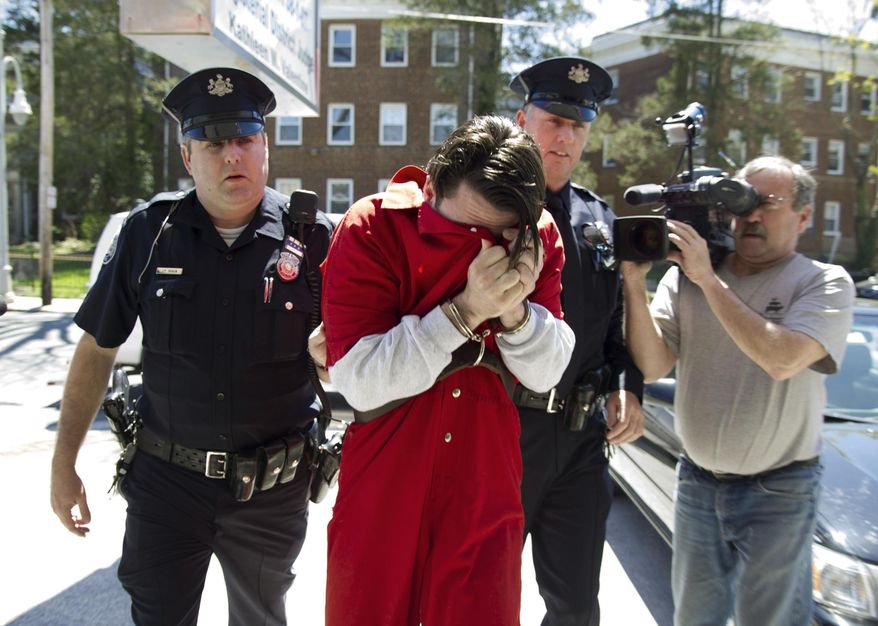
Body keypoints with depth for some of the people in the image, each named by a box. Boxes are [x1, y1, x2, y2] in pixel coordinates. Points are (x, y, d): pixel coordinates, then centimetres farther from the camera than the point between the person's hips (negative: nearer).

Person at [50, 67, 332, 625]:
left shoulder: (313, 238, -9)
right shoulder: (149, 232, -4)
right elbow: (97, 348, 4)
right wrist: (64, 463, 4)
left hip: (273, 489, 0)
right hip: (166, 479, 1)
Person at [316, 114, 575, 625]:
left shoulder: (537, 236, -5)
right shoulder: (372, 228, -15)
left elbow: (545, 372, -3)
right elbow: (360, 383, -22)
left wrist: (515, 307, -22)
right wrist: (466, 310, -29)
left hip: (487, 483, 2)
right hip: (381, 479, -1)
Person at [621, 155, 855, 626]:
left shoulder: (825, 283, -9)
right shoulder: (685, 276, -1)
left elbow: (781, 359, -27)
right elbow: (651, 366, -9)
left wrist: (708, 279, -26)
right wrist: (633, 283, -22)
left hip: (777, 491, -3)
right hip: (696, 481, 3)